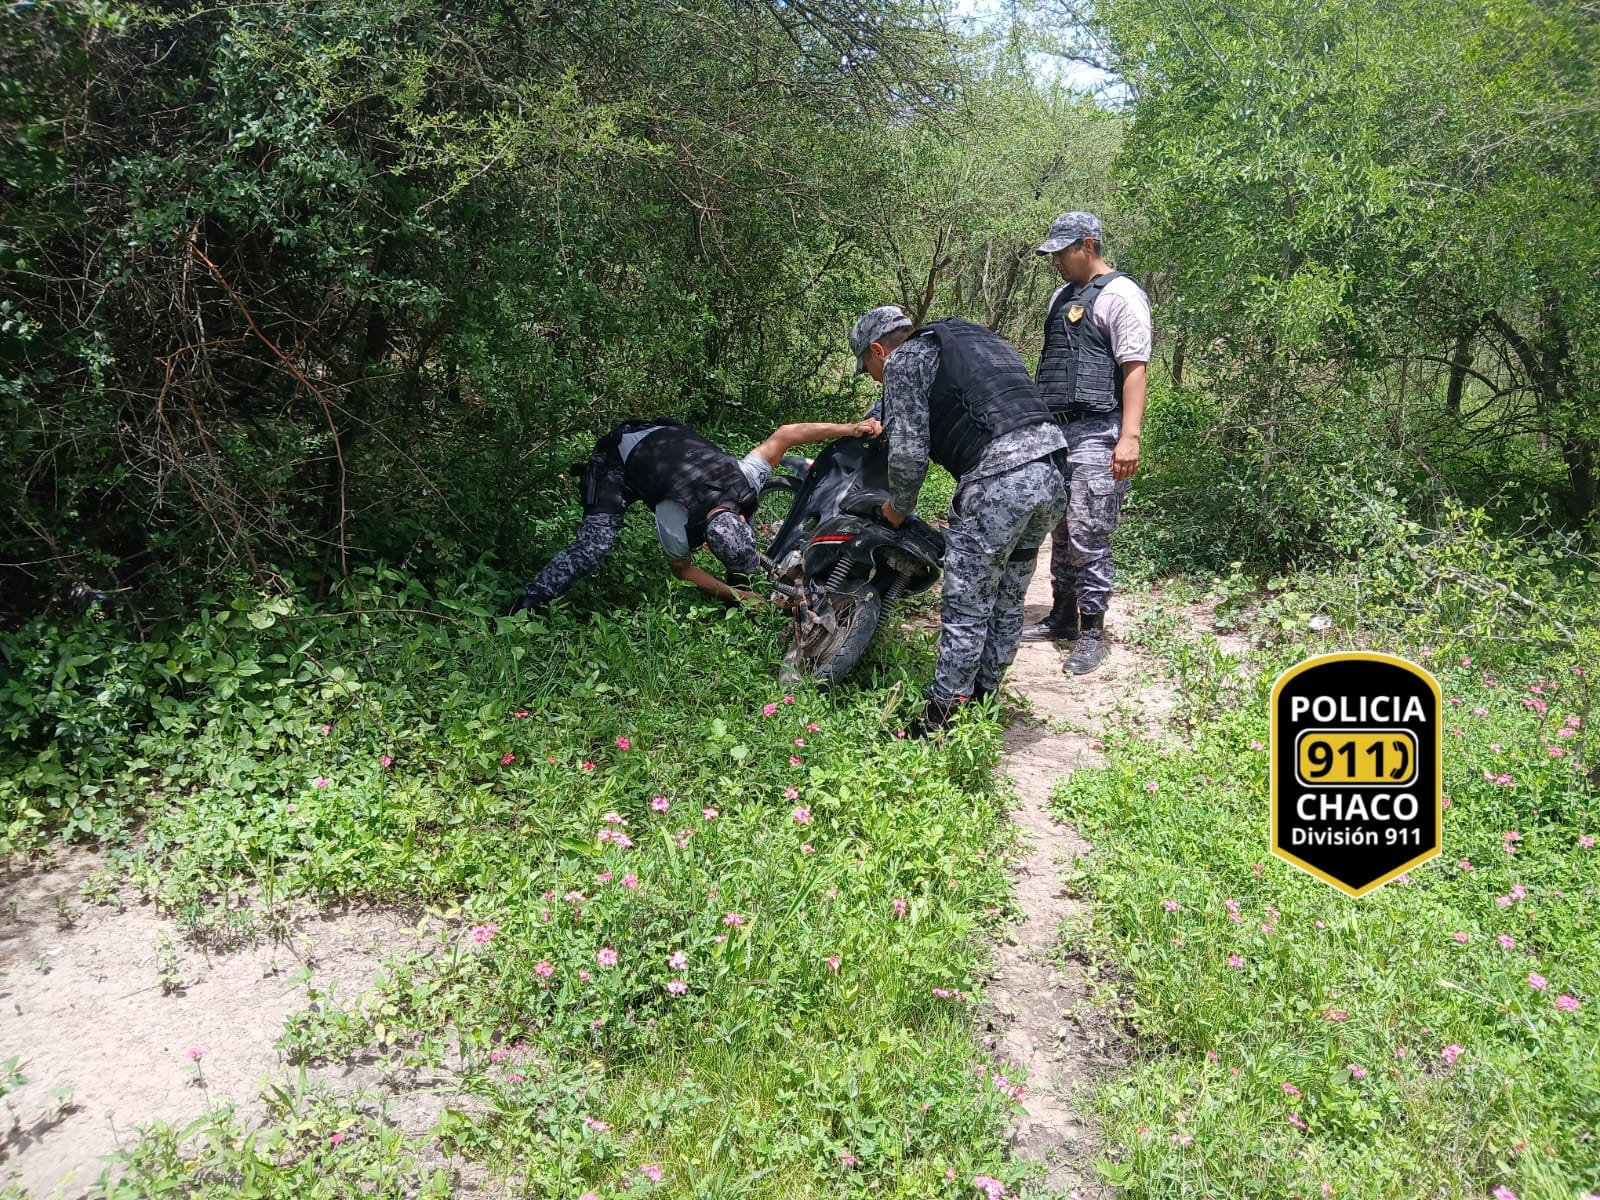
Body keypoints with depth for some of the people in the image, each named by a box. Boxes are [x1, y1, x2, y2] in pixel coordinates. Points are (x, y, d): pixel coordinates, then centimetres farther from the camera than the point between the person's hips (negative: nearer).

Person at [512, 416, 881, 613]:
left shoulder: (744, 479, -31)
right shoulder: (678, 527, -37)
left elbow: (785, 433, -24)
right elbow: (682, 569, -15)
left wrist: (851, 428, -28)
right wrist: (735, 594, -16)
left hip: (668, 436, 8)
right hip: (620, 457, -7)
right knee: (593, 547, -24)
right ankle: (524, 611, -20)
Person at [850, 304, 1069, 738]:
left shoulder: (902, 361, 5)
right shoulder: (980, 339, 29)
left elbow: (909, 450, -3)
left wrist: (898, 507, 13)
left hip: (998, 482, -8)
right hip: (1051, 473, 8)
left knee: (966, 611, 0)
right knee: (1006, 603, 18)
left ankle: (941, 722, 6)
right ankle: (981, 701, 29)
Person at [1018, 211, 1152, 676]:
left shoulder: (1120, 295, -6)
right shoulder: (1063, 296, 20)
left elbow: (1134, 369, -13)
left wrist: (1129, 437, -21)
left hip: (1096, 433, -9)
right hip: (1057, 430, 9)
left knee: (1087, 536, -9)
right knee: (1061, 533, 12)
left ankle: (1092, 633, -2)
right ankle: (1062, 616, 22)